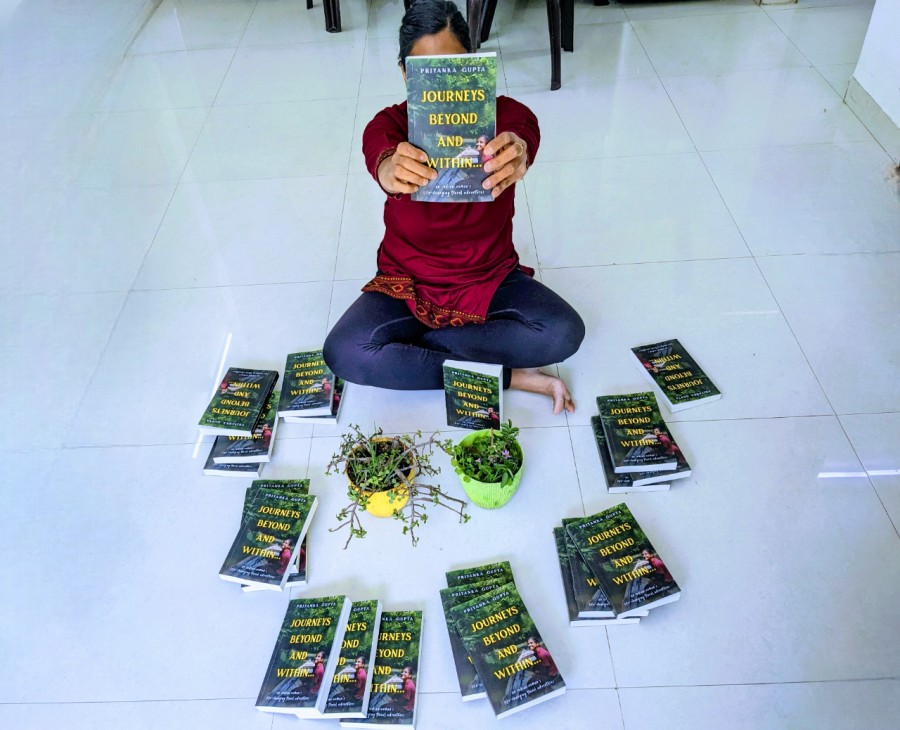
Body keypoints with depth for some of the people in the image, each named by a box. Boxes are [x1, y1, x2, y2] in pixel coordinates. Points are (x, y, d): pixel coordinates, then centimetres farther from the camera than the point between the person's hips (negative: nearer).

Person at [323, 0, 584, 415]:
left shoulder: (506, 116, -15)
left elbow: (523, 138, -40)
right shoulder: (390, 126, -15)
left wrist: (515, 156, -66)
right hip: (408, 283, 0)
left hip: (493, 278, 1)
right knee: (344, 353, -26)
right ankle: (506, 375, -18)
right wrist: (394, 170, -65)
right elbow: (383, 165, -39)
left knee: (564, 333, -26)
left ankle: (409, 340, -14)